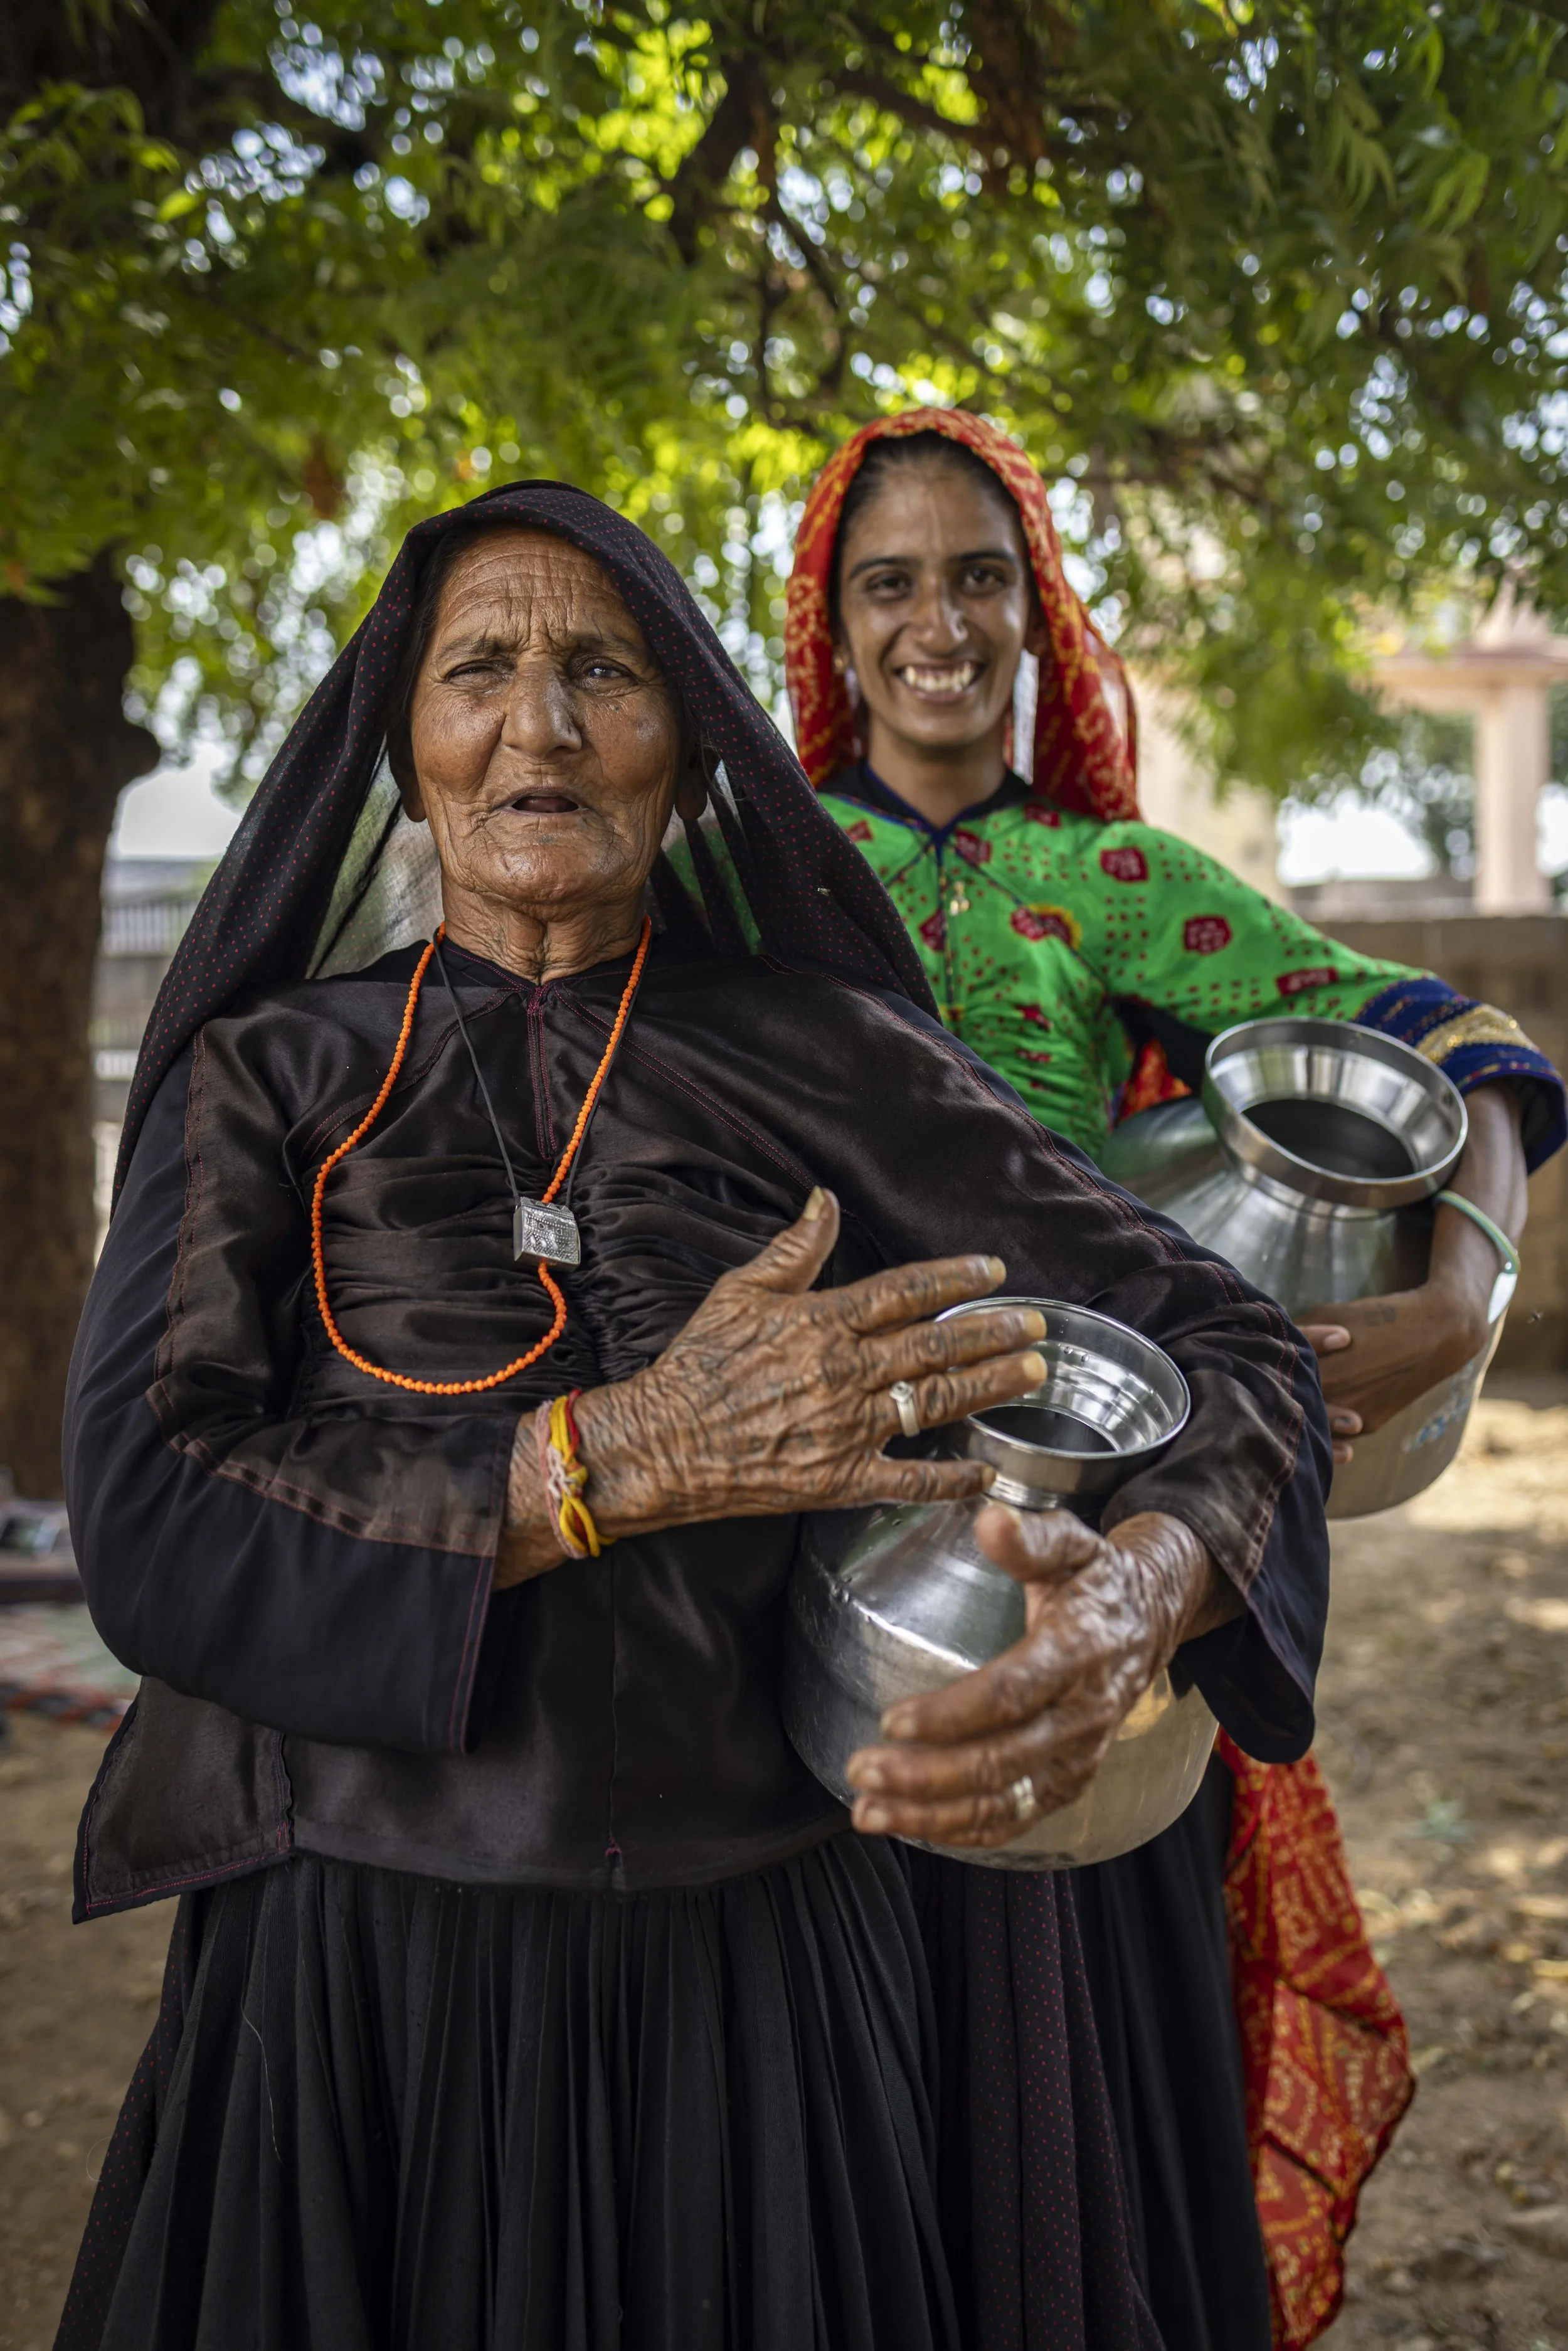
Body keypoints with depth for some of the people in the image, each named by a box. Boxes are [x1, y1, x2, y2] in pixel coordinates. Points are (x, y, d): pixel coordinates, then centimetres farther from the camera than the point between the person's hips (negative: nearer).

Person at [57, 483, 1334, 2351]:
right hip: (376, 1985, 0)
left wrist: (1134, 1600, -27)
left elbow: (1227, 1349, -5)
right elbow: (145, 1525, -12)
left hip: (793, 1982, 0)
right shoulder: (269, 1076, 1)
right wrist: (635, 1457, -22)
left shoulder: (827, 1057, 0)